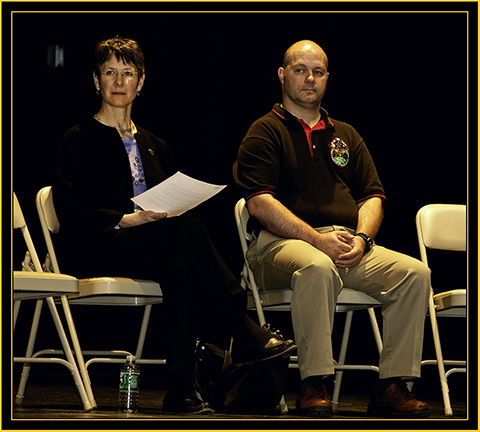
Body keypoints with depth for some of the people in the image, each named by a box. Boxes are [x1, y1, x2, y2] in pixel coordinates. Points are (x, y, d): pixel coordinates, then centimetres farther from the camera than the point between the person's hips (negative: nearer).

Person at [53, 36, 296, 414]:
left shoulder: (155, 146, 25)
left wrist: (171, 210, -7)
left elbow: (174, 206, 19)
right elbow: (71, 211, -6)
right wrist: (128, 220, -19)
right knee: (186, 229, -33)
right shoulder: (80, 140, 7)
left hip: (152, 249, 5)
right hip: (94, 252, -5)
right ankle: (243, 334, -33)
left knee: (179, 266, -35)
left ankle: (180, 392, -42)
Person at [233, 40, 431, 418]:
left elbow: (372, 196, 18)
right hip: (282, 242, -5)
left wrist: (361, 238, -5)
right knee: (317, 267, -41)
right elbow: (260, 203, -6)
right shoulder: (266, 132, 7)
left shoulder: (345, 135, 25)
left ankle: (392, 386, -21)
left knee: (414, 272, -20)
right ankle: (313, 386, -35)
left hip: (348, 247, 5)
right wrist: (318, 240, -16)